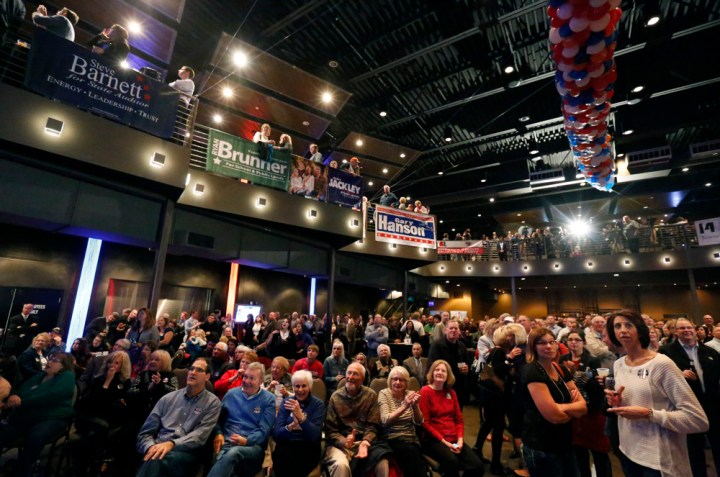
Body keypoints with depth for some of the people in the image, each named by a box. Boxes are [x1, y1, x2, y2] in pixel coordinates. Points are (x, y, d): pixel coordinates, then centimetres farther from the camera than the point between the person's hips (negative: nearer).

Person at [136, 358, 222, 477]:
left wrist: (171, 444, -23)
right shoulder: (168, 398, 16)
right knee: (154, 457, -34)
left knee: (156, 460, -35)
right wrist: (151, 447, -10)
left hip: (186, 453, -3)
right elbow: (145, 432, 13)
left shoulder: (212, 402, 4)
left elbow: (200, 436, -8)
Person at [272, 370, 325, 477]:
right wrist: (291, 425, -24)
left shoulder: (318, 404, -2)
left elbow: (315, 436, -15)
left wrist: (300, 416, -30)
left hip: (308, 447, -2)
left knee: (294, 462, -33)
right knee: (281, 455, -31)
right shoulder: (286, 401, 6)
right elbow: (276, 435, -3)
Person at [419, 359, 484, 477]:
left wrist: (460, 440, -3)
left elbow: (459, 419, 13)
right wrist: (444, 441, -14)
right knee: (451, 461, -33)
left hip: (453, 440, 6)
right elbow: (425, 422, -11)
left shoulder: (451, 392, 11)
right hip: (434, 440, -6)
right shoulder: (425, 391, -8)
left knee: (478, 466, -12)